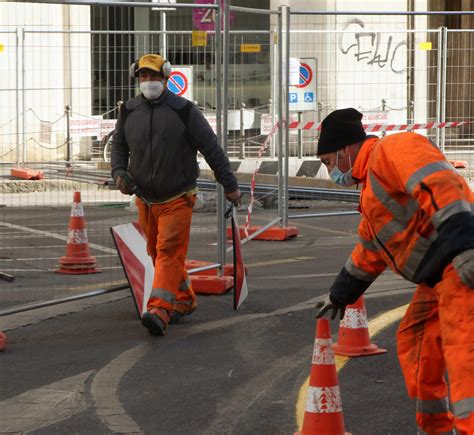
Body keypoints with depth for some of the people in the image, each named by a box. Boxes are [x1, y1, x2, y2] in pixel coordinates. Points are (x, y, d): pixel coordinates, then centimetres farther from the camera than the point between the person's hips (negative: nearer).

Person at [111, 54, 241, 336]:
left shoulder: (184, 110, -9)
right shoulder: (129, 112, 3)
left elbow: (212, 148, -3)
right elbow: (119, 146, 18)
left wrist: (230, 185, 0)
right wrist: (119, 172, -3)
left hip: (177, 198, -5)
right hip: (145, 198, 5)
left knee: (169, 252, -16)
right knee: (158, 254, 14)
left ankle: (159, 311, -27)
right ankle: (185, 300, 32)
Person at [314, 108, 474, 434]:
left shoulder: (393, 150, -6)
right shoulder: (372, 184, 28)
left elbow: (439, 187, -23)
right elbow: (368, 254, 40)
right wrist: (339, 296, 49)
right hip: (441, 275, 10)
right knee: (414, 343, 18)